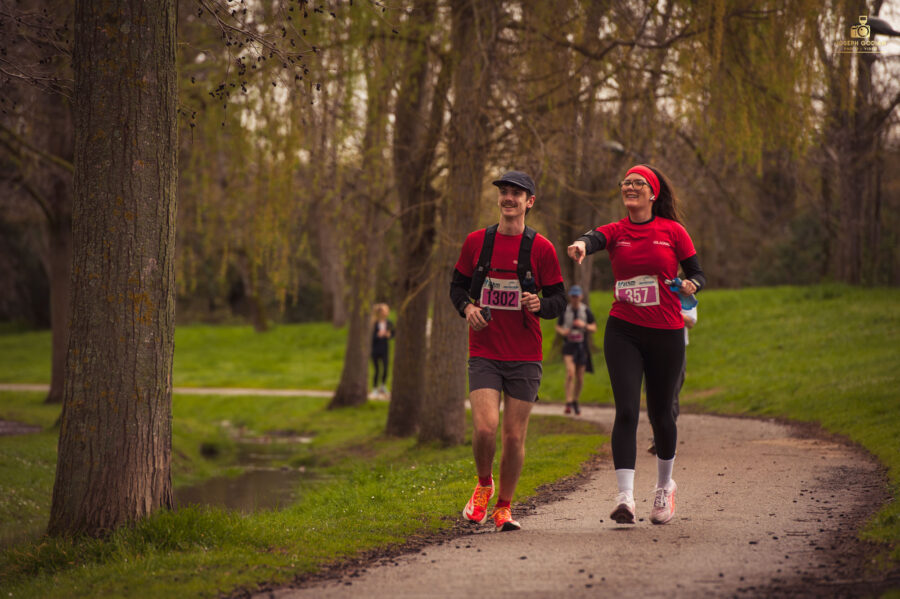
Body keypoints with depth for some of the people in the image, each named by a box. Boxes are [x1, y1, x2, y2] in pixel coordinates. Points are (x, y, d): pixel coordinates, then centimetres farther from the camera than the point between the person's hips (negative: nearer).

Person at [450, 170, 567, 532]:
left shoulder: (541, 248, 0)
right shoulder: (476, 242, 6)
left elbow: (559, 301, 3)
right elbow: (458, 285, 15)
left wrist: (540, 305, -19)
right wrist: (467, 307, -6)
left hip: (525, 358, 0)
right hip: (484, 354, 0)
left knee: (514, 437, 1)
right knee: (485, 428, -15)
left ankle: (503, 506, 20)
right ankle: (483, 485, 14)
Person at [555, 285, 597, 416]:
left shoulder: (586, 311, -1)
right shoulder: (565, 311, 1)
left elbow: (594, 328, 0)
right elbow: (558, 327, 11)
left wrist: (584, 325, -20)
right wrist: (562, 331, -12)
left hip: (581, 346, 1)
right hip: (569, 345, -1)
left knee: (580, 378, 8)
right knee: (570, 372, -21)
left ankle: (575, 401, 31)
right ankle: (568, 403, -24)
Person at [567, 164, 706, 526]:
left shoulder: (673, 232, 2)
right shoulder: (616, 232, 4)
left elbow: (697, 273, 7)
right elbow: (594, 238, -19)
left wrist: (690, 285, -17)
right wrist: (581, 245, -43)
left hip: (665, 333, 0)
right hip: (623, 331, 0)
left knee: (660, 414, 9)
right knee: (626, 411, -12)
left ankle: (664, 487, 34)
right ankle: (625, 497, -17)